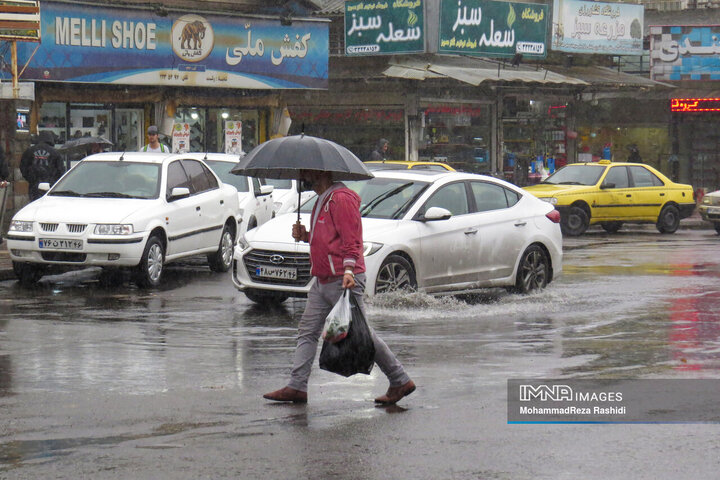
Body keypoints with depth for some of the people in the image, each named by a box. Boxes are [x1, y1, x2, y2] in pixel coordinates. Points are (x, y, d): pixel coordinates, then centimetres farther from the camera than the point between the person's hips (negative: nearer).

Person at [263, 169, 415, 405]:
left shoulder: (341, 198, -13)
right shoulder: (322, 199, 18)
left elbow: (351, 239, -19)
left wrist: (349, 270, -29)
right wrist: (305, 235, 11)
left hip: (343, 280, -10)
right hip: (322, 281, 10)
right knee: (307, 332, 5)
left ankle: (400, 381, 3)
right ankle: (297, 387, 4)